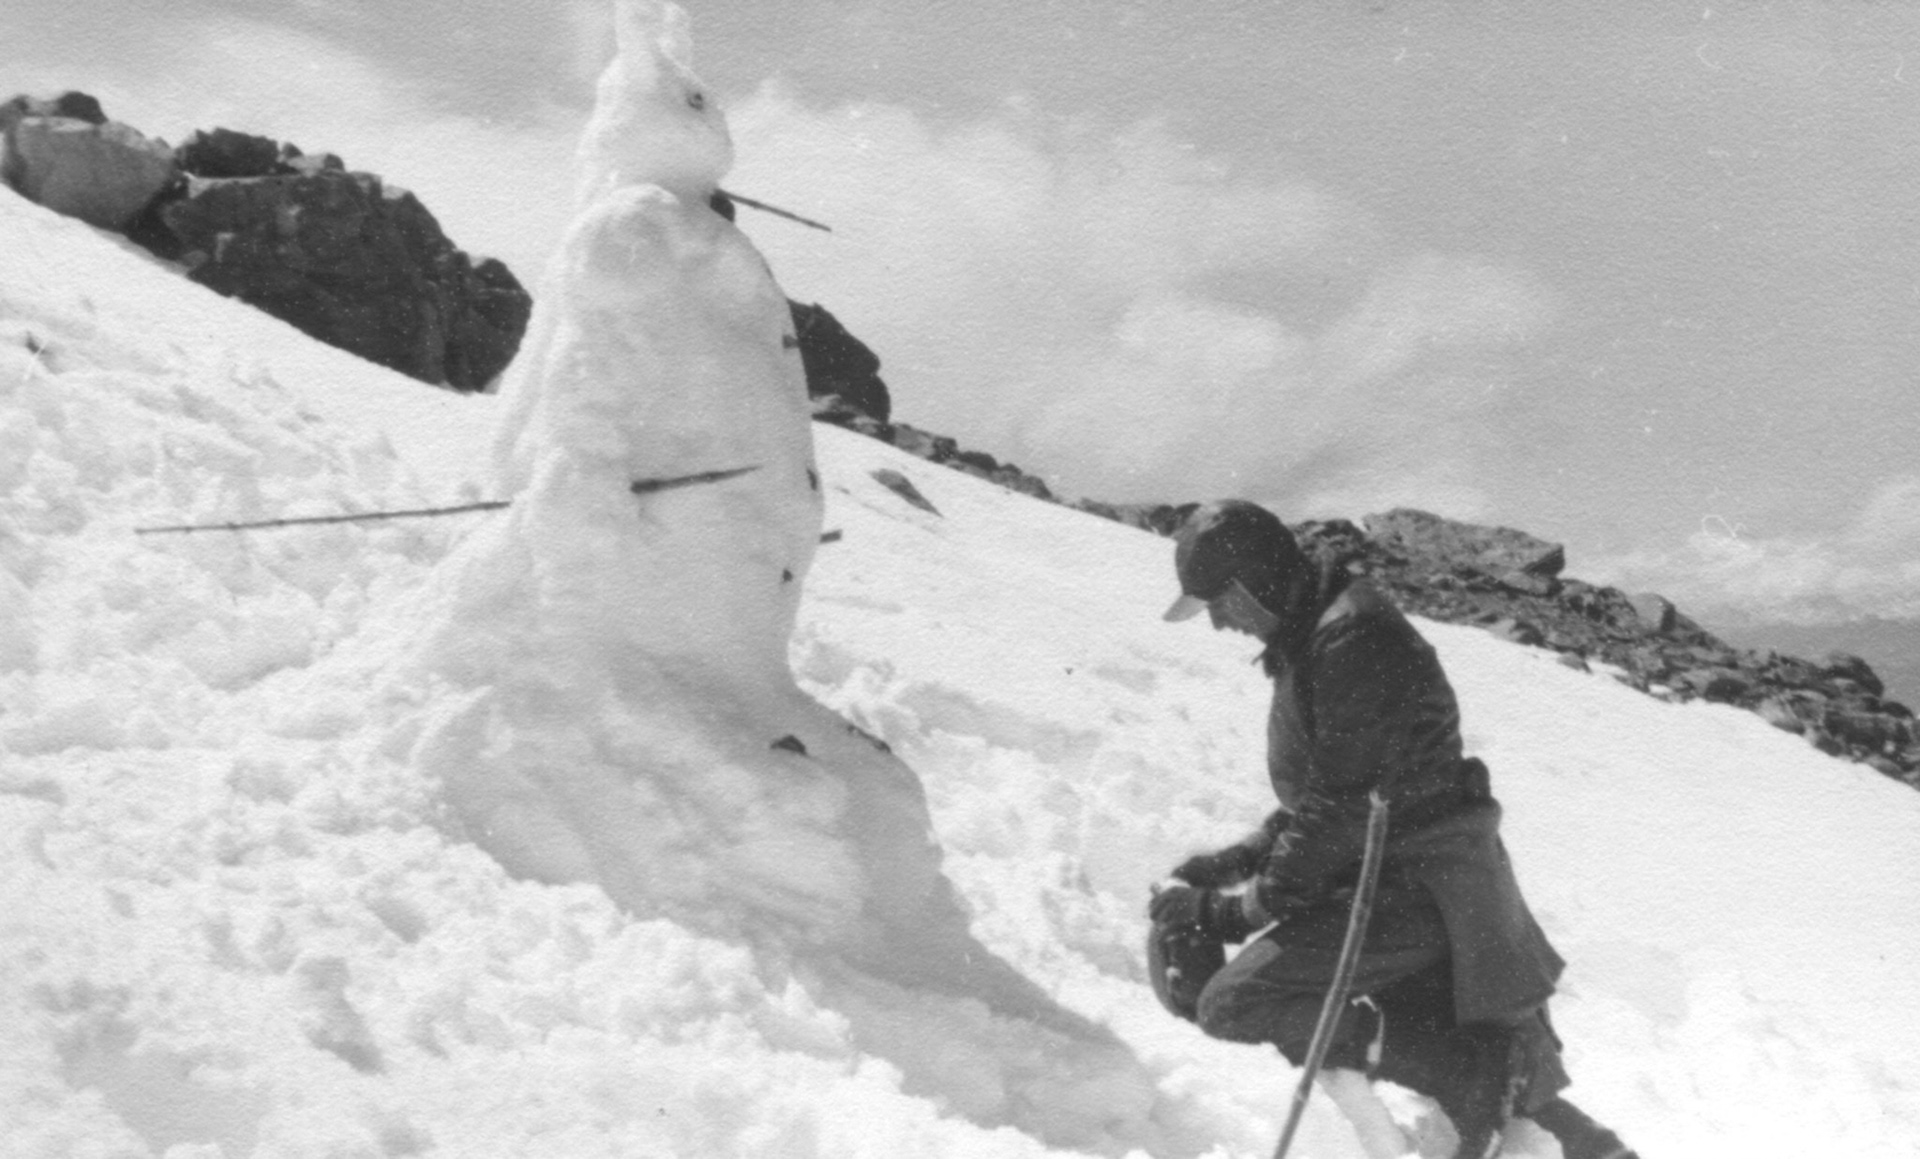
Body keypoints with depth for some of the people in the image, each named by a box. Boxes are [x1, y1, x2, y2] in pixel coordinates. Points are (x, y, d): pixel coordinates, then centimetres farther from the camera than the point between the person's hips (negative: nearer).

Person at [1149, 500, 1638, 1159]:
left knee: (1232, 1005, -16)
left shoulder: (1353, 641, -17)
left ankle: (1476, 1074, -17)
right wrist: (1233, 863, 8)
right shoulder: (1307, 644, 15)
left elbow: (1337, 812, -20)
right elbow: (1310, 804, 21)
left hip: (1419, 887, -10)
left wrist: (1232, 909, -14)